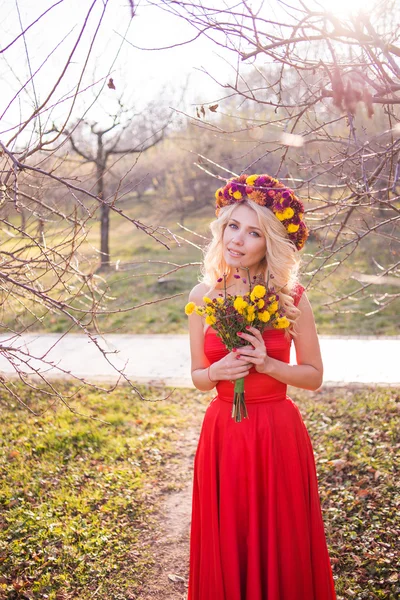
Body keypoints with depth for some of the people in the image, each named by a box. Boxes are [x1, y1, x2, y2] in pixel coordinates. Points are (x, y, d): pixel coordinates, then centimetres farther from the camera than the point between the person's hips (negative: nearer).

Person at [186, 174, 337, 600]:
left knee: (281, 546, 12)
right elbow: (198, 377, 6)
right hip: (223, 432, 2)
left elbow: (314, 376, -1)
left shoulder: (291, 298, -9)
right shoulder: (203, 296, -3)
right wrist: (217, 372, -16)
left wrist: (267, 363, -17)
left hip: (278, 434, -2)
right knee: (225, 547, 14)